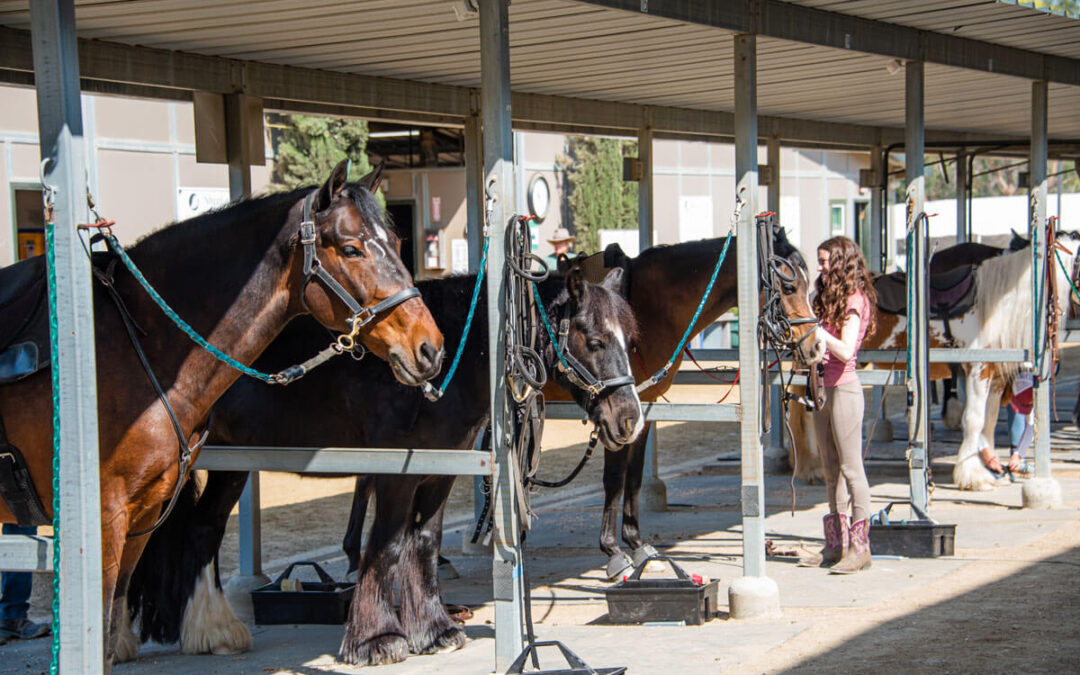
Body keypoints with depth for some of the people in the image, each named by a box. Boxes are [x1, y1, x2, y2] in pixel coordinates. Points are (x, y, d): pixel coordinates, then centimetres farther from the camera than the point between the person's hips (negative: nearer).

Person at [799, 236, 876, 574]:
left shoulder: (854, 300, -10)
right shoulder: (830, 297, 17)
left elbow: (845, 350, -20)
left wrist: (813, 327, -21)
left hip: (843, 390, -9)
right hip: (822, 390, 9)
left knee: (851, 470, -7)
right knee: (832, 472, 10)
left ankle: (860, 548, -5)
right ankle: (836, 545, 14)